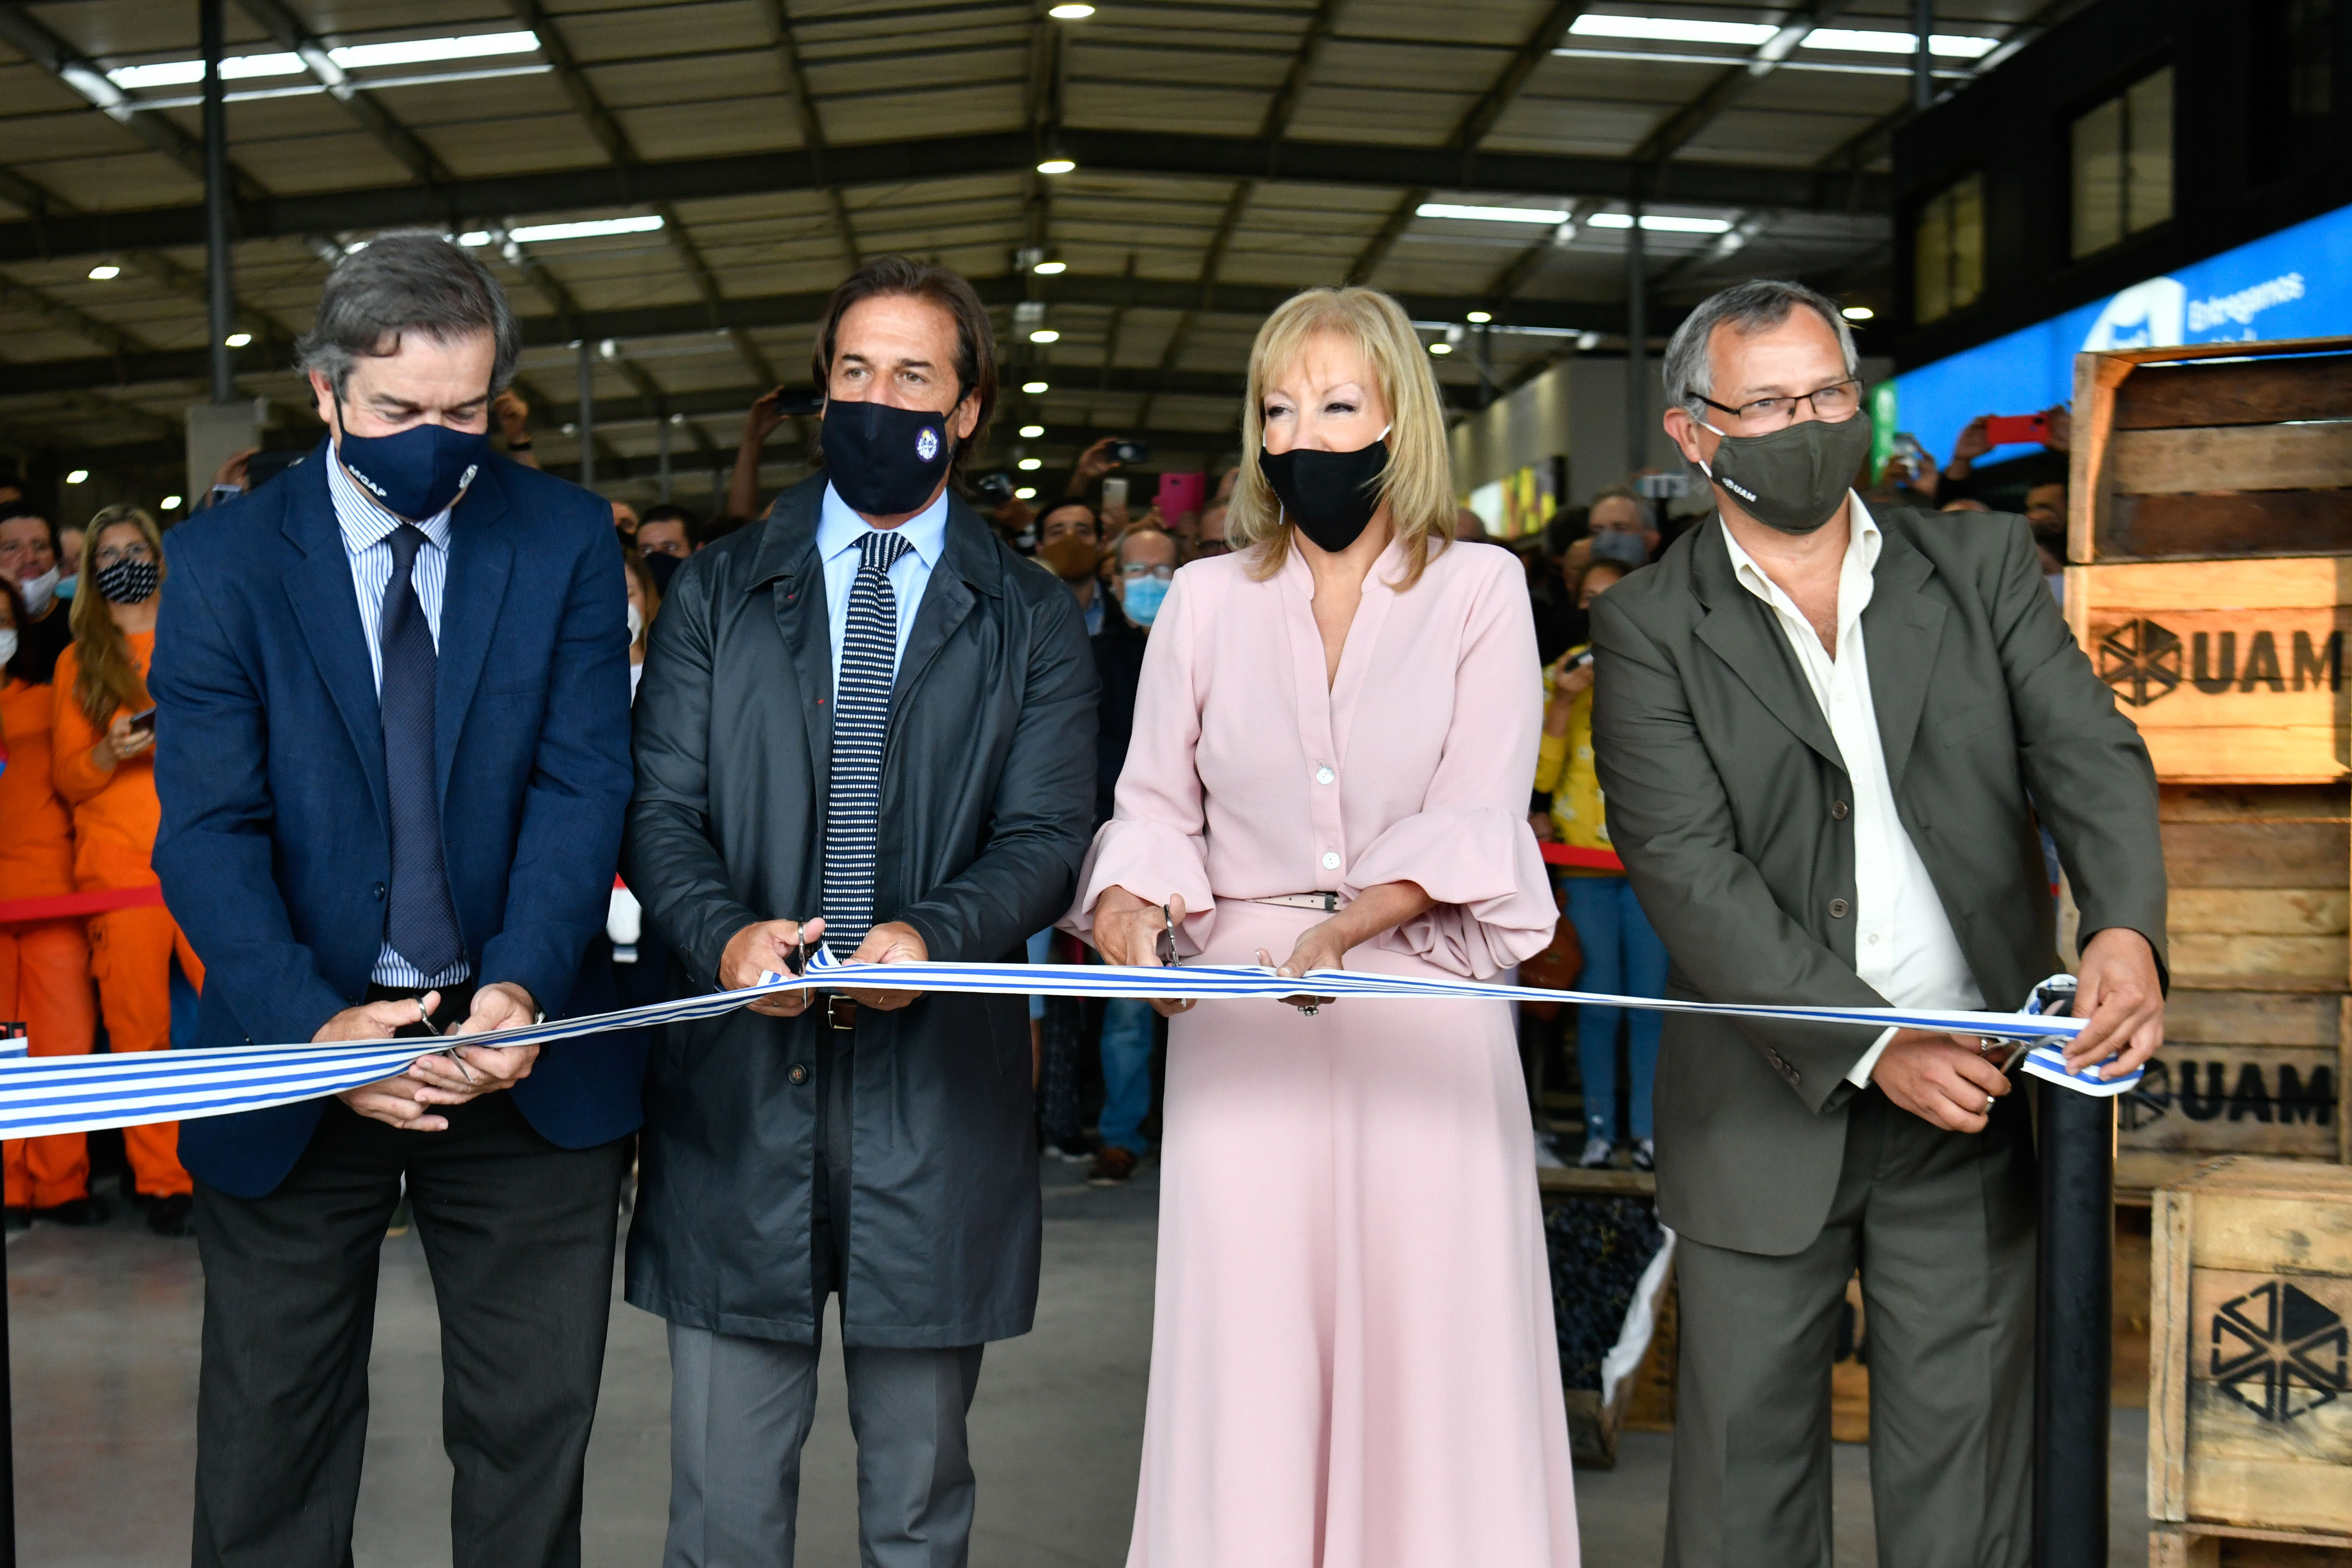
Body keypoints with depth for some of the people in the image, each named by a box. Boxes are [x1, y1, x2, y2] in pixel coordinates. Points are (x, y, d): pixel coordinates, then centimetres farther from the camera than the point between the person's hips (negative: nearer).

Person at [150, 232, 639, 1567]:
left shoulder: (566, 540, -1)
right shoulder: (225, 560, -3)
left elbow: (584, 783, -7)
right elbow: (208, 830, -9)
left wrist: (523, 986, -24)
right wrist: (313, 1028, -25)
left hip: (523, 1045, 1)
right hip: (300, 1054, 0)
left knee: (534, 1425, 12)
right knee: (272, 1433, 13)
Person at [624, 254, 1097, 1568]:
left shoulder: (1034, 622, 8)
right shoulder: (717, 594, 11)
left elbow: (1045, 839, -1)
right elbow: (662, 810, 3)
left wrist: (932, 935, -21)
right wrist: (723, 934, -17)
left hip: (938, 1088, 0)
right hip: (738, 1080, 1)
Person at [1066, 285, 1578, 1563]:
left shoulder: (1479, 592, 5)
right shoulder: (1206, 600, 12)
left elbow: (1474, 823, -5)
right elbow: (1156, 805, 11)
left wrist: (1342, 928, -20)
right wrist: (1133, 908, -11)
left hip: (1423, 1016, -1)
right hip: (1241, 1016, 2)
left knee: (1431, 1345, -2)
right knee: (1247, 1352, -1)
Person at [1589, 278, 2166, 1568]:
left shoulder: (1981, 565, 7)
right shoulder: (1649, 629, -2)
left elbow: (2090, 755, -4)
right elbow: (1689, 871, -11)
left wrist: (2126, 928, -25)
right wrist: (1874, 1050, -19)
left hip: (1977, 1108, 2)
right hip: (1771, 1114, -2)